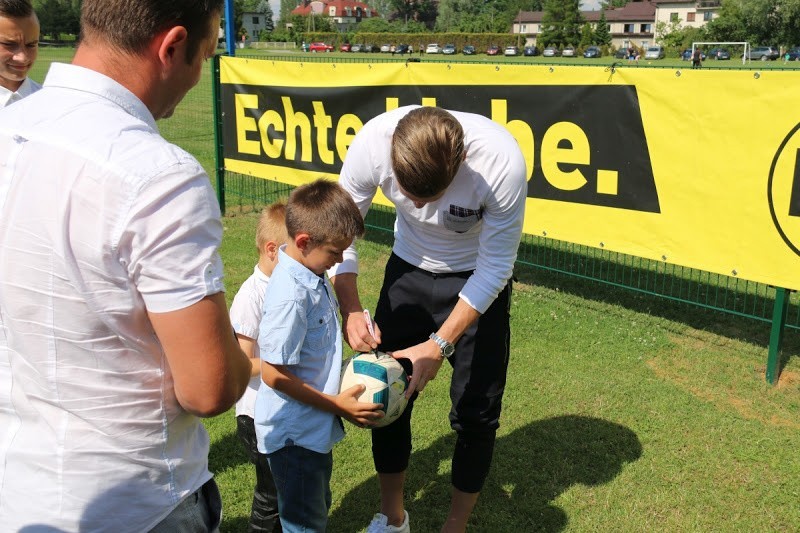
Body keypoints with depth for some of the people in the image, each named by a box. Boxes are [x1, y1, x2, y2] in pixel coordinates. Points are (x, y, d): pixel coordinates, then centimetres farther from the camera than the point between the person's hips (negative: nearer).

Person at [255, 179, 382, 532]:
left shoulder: (313, 276, -1)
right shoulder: (291, 296, -29)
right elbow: (273, 374, -26)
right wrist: (336, 405, -20)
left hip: (315, 428, 9)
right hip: (294, 435, -9)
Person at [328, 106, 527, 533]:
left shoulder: (502, 162, -35)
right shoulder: (373, 142, -29)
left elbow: (495, 268, -22)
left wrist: (442, 343, -26)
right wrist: (350, 310, -24)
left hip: (477, 281, -2)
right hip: (408, 269, 3)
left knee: (475, 410, 0)